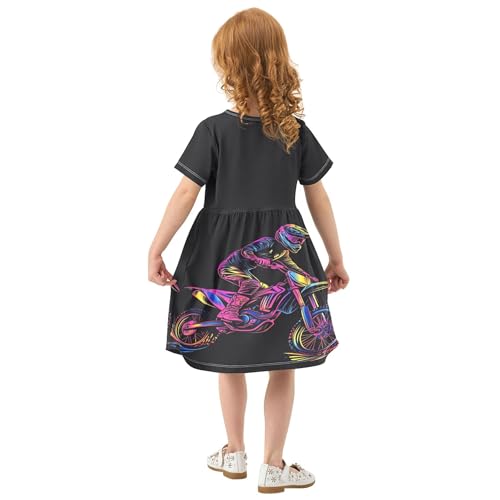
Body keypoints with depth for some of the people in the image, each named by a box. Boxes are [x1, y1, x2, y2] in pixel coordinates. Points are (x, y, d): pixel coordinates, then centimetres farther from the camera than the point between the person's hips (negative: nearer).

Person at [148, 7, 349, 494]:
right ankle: (273, 466, 18)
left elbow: (185, 194, -13)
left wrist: (155, 250, -5)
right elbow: (318, 197, 2)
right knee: (282, 365, 11)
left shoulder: (214, 129, -11)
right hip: (284, 257, 1)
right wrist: (336, 258, 10)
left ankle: (234, 453, 31)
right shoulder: (297, 131, -3)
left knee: (230, 359, 18)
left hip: (225, 257, -1)